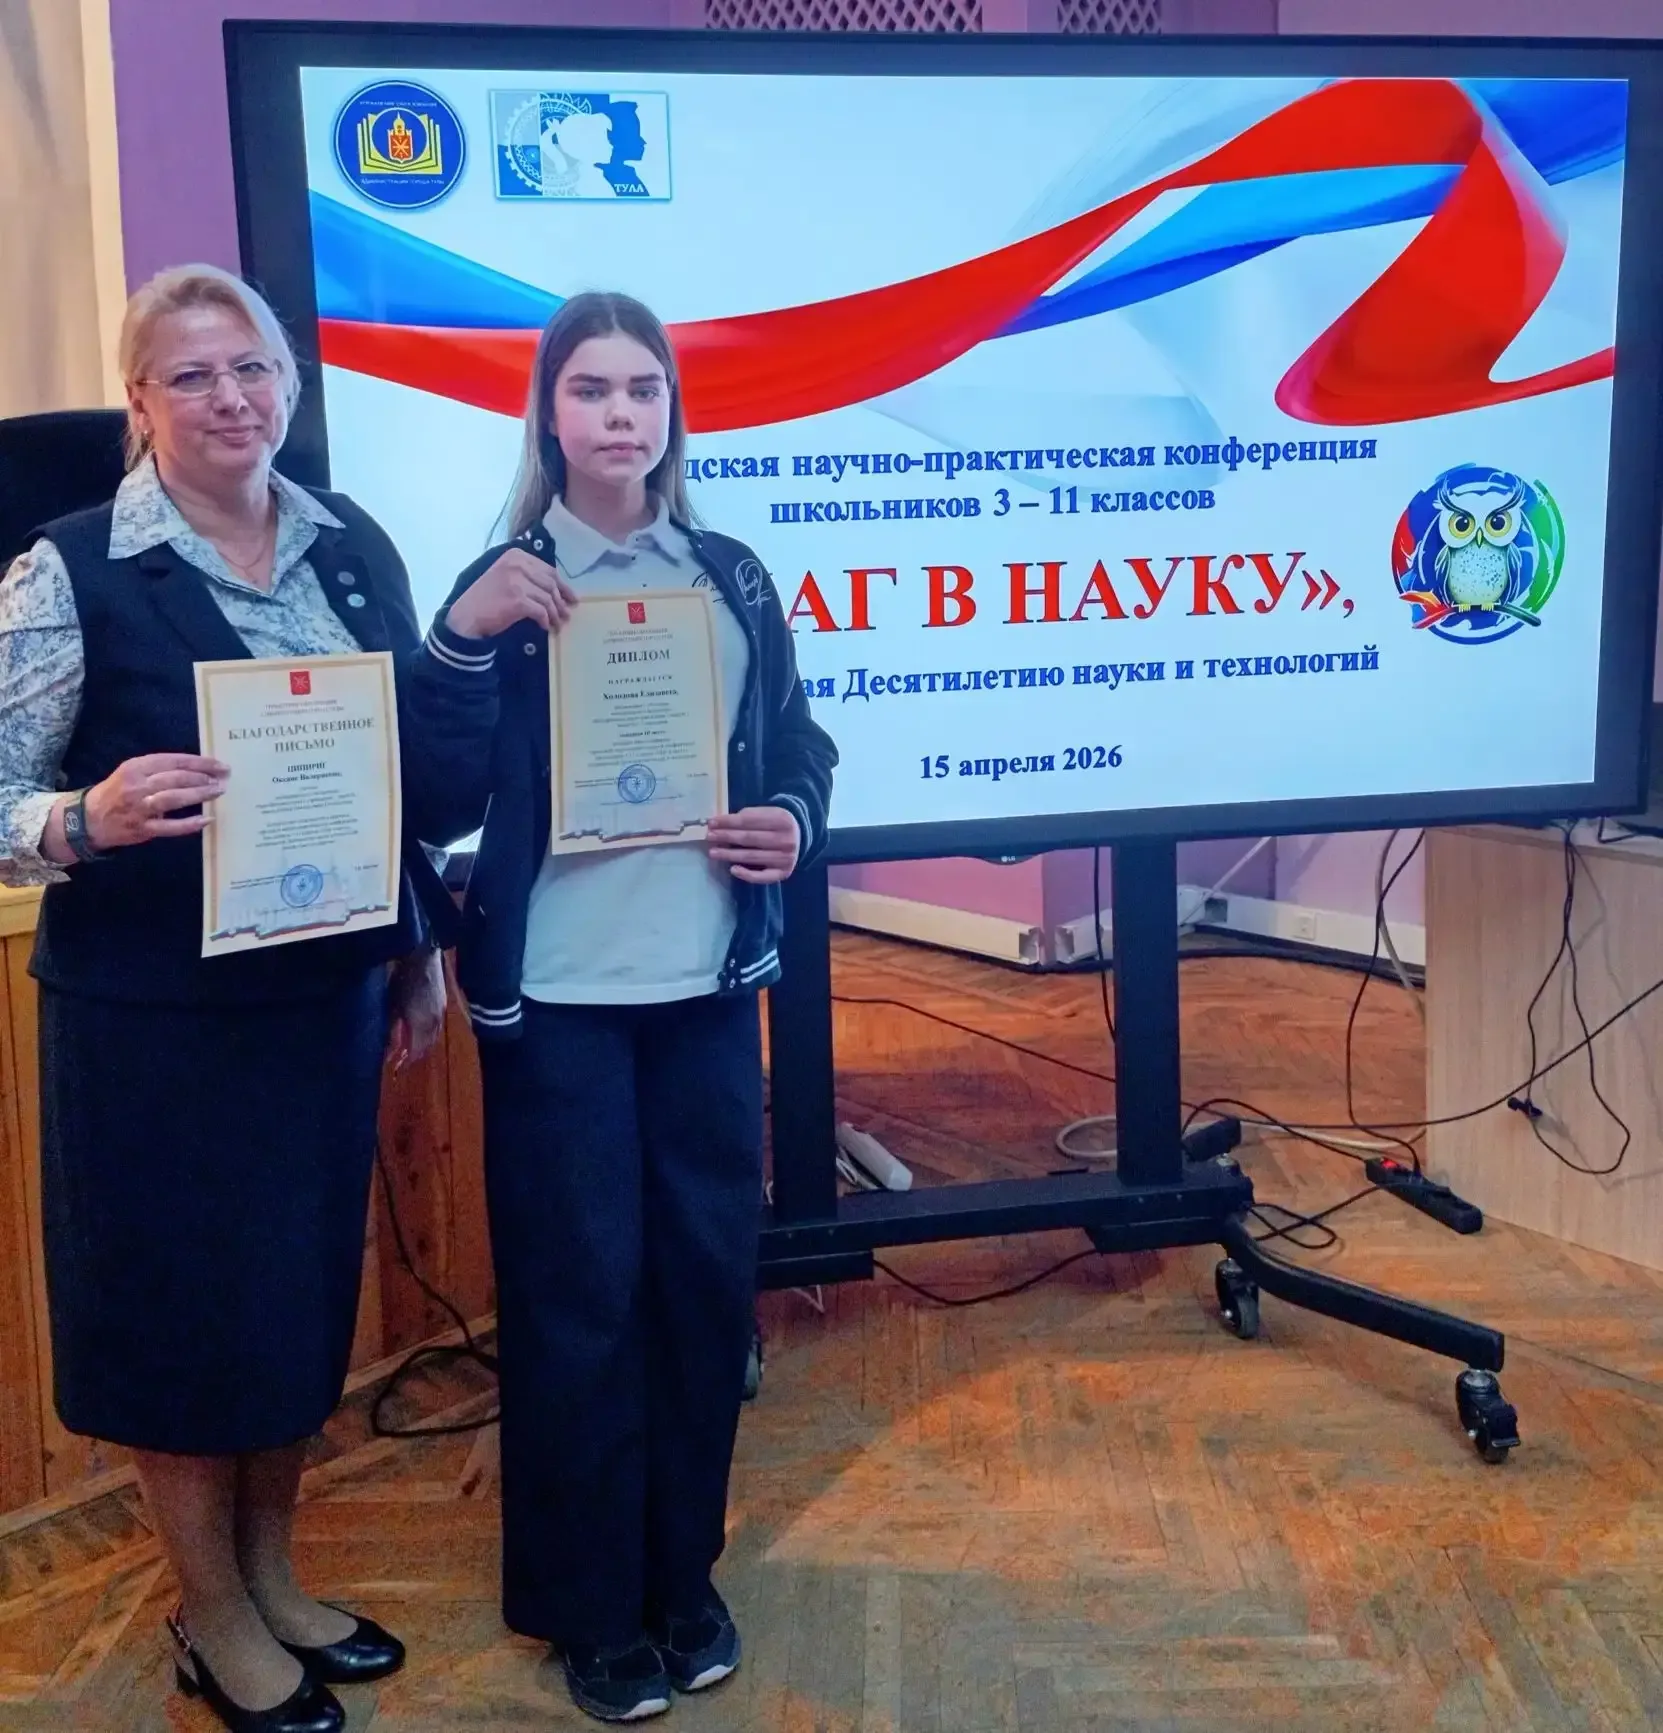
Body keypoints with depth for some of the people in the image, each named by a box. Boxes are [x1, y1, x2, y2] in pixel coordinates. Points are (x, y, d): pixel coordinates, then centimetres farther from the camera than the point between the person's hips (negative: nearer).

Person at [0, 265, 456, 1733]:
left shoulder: (355, 547, 3)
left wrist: (422, 945, 12)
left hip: (327, 991, 5)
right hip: (153, 1009, -4)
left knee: (306, 1284, 16)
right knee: (182, 1297, 9)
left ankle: (274, 1577, 38)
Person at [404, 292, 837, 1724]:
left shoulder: (734, 579, 6)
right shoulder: (500, 585, -3)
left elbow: (798, 748, 13)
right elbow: (444, 803, -9)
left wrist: (794, 825, -8)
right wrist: (465, 638, -20)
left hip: (708, 984, 3)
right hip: (555, 994, -3)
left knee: (707, 1274, 10)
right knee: (578, 1291, 4)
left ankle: (684, 1576, 30)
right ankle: (589, 1607, 23)